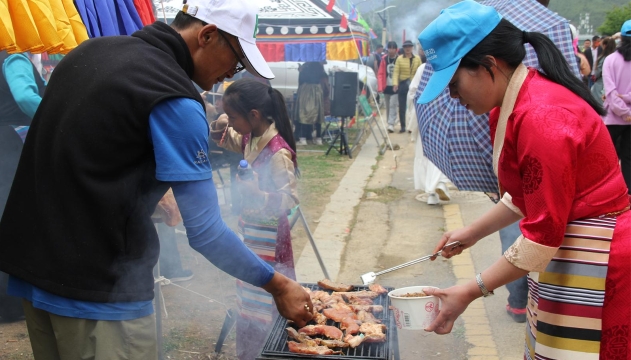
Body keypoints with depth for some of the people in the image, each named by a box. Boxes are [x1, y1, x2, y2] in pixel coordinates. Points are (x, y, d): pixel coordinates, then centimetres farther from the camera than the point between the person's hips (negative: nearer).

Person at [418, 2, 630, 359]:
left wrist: (471, 292, -17)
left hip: (594, 266, -9)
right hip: (565, 253, 9)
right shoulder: (517, 103, 6)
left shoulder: (542, 118, -24)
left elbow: (543, 235, -22)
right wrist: (473, 232, 17)